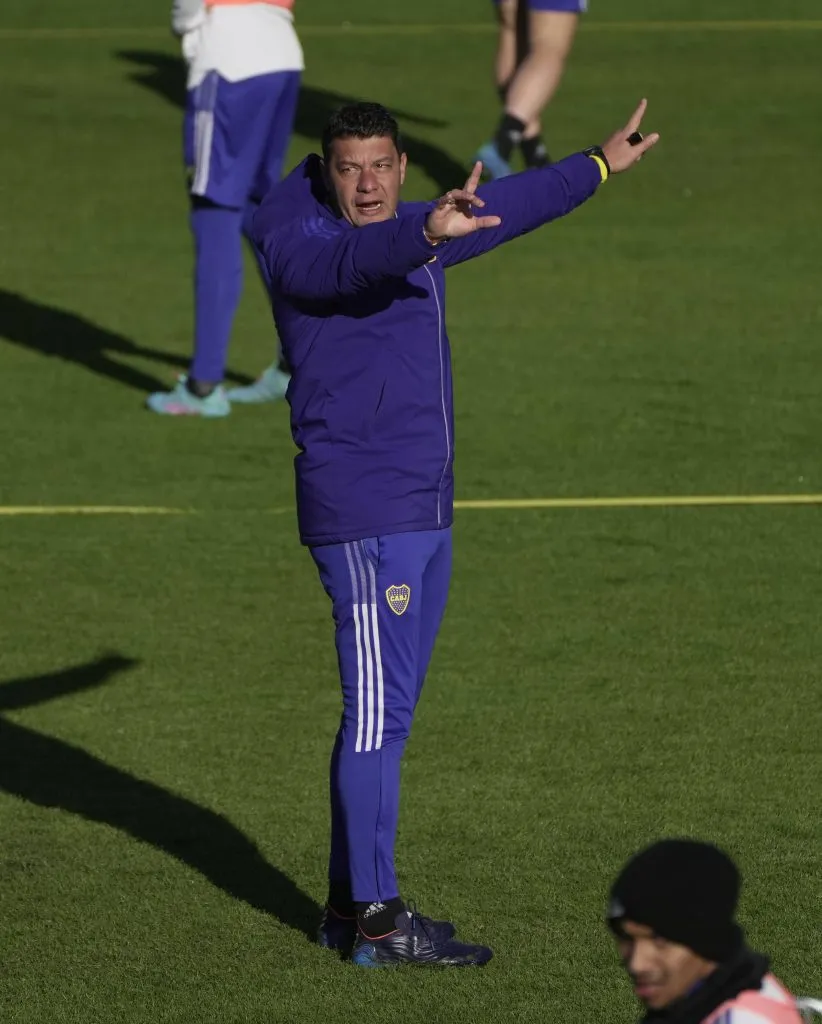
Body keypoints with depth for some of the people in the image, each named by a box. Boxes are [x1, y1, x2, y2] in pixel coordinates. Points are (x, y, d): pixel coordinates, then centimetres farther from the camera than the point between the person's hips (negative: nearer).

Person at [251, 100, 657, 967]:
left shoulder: (415, 233, 14)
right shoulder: (300, 248, -12)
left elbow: (504, 208, 30)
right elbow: (358, 261, -35)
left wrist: (600, 166, 41)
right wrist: (429, 234, -54)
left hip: (423, 510, 9)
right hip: (361, 515, -9)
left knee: (385, 711, 12)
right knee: (377, 710, -9)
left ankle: (348, 904, 19)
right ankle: (374, 919, -7)